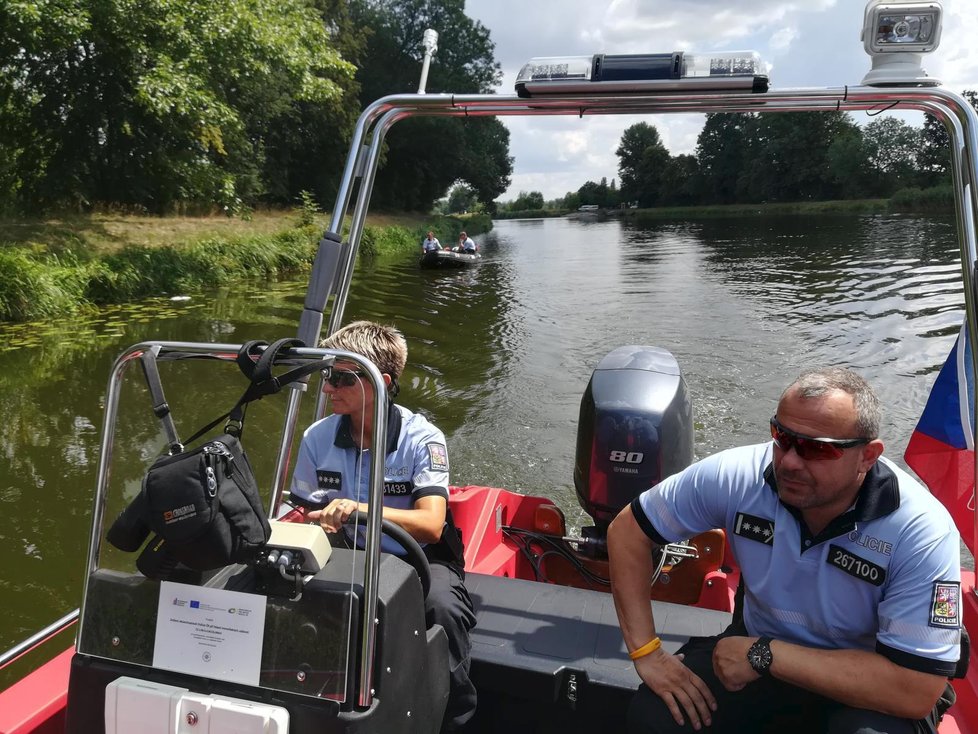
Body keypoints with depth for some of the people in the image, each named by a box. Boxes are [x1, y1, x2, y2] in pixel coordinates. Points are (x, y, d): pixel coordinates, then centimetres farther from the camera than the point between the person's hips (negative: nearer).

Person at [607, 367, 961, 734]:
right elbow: (628, 530, -11)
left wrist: (765, 655, -29)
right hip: (758, 645, 3)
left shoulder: (922, 531, -28)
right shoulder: (736, 476, -21)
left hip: (866, 683, -2)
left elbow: (917, 692, -30)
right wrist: (646, 653, -16)